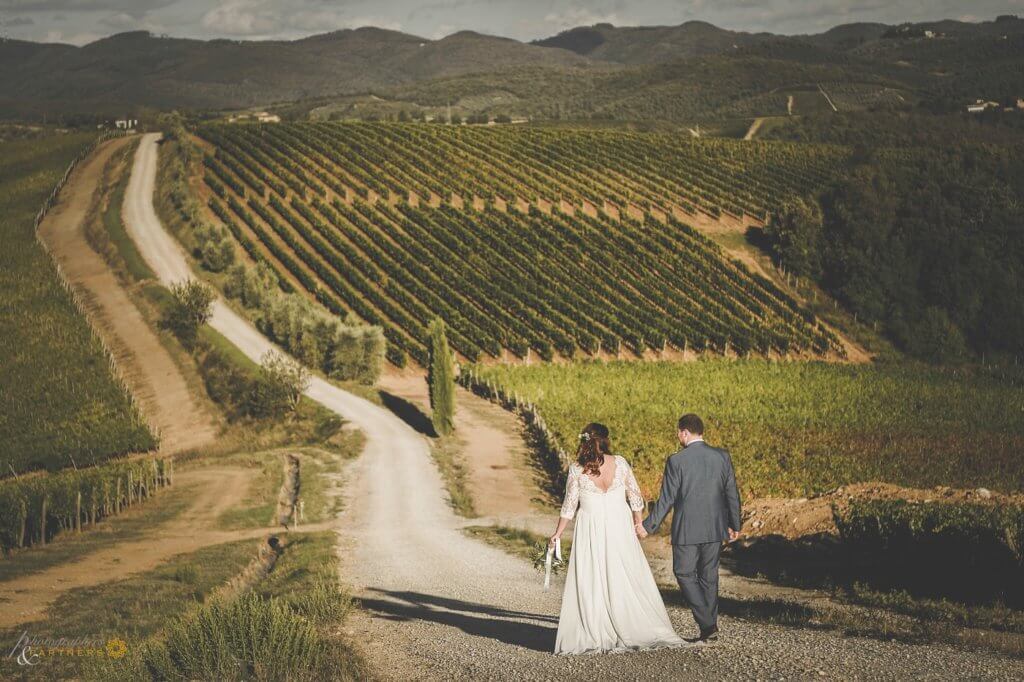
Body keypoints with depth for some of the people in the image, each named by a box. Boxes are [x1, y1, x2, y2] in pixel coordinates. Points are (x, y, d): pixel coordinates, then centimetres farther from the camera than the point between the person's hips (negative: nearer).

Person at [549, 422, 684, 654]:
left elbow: (569, 505, -3)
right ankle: (636, 629, 10)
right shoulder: (619, 463, -5)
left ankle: (594, 637, 4)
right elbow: (635, 496, 2)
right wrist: (638, 522, 16)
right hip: (620, 527, 1)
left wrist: (558, 533, 7)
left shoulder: (577, 469, -8)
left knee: (590, 584, 5)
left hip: (590, 532, -1)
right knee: (628, 580, 8)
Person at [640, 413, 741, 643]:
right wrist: (734, 524, 17)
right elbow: (732, 493, 5)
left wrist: (648, 526, 0)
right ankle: (710, 628, 18)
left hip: (687, 529, -4)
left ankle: (707, 623, -5)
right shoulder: (722, 456, 0)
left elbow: (667, 499, -10)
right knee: (709, 576, 15)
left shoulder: (676, 461, -12)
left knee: (684, 573, 9)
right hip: (715, 529, 4)